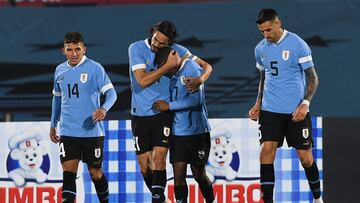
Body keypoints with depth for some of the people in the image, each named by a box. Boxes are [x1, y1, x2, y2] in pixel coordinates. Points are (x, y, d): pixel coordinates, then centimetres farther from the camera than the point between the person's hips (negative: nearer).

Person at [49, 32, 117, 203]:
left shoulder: (94, 68, -6)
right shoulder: (60, 70, 9)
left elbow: (111, 92, -11)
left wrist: (104, 108, -31)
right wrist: (53, 125, 24)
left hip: (92, 131, -3)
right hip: (67, 132, 3)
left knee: (95, 173, 7)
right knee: (68, 172, -10)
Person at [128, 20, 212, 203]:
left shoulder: (177, 50, -1)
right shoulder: (136, 49, -7)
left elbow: (206, 66, 6)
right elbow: (142, 80, -17)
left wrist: (200, 79, -16)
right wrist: (168, 65, -19)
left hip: (163, 111, 0)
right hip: (140, 113, 1)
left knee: (158, 158, -16)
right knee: (144, 165, 5)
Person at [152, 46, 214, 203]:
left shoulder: (193, 70, -14)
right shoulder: (174, 73, 7)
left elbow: (195, 100, -21)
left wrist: (169, 106, -17)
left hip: (196, 131, -6)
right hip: (178, 132, 6)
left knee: (198, 173, 6)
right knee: (178, 173, -2)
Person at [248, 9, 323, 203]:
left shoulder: (297, 44, -8)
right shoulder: (260, 49, 7)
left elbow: (312, 78, -5)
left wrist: (305, 103, -18)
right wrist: (258, 104, 9)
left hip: (296, 112, -3)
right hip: (270, 110, 3)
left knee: (305, 157, 1)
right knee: (266, 151, -12)